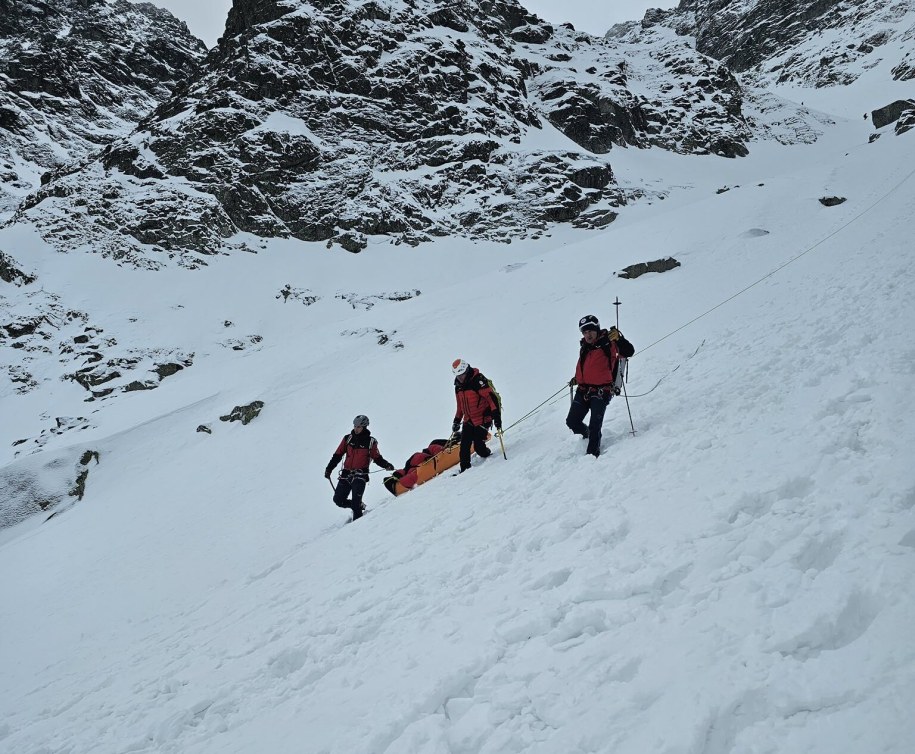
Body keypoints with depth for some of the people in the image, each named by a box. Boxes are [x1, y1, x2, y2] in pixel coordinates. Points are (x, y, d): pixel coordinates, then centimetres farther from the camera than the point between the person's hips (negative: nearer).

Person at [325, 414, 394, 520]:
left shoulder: (370, 442, -1)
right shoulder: (348, 439, 6)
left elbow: (377, 458, 5)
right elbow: (337, 455, 12)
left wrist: (386, 465, -14)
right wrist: (329, 468, 7)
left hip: (360, 475, -5)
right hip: (346, 474, 5)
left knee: (356, 501, -20)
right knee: (338, 500, 6)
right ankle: (359, 506, 26)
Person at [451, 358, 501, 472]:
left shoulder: (478, 380, -15)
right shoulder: (458, 387, 10)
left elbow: (491, 397, -21)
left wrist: (496, 415, -28)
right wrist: (456, 421, 25)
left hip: (483, 419, -7)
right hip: (468, 421, 7)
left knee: (478, 446, -10)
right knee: (464, 446, -1)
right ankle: (465, 469, 9)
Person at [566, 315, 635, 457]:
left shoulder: (608, 344, -7)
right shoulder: (585, 347, 14)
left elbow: (629, 351, -21)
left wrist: (618, 338, -34)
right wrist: (576, 379, 27)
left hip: (601, 391, -7)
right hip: (583, 390, 7)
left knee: (594, 426, -14)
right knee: (572, 422, 7)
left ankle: (593, 453, -2)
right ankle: (587, 434, 36)